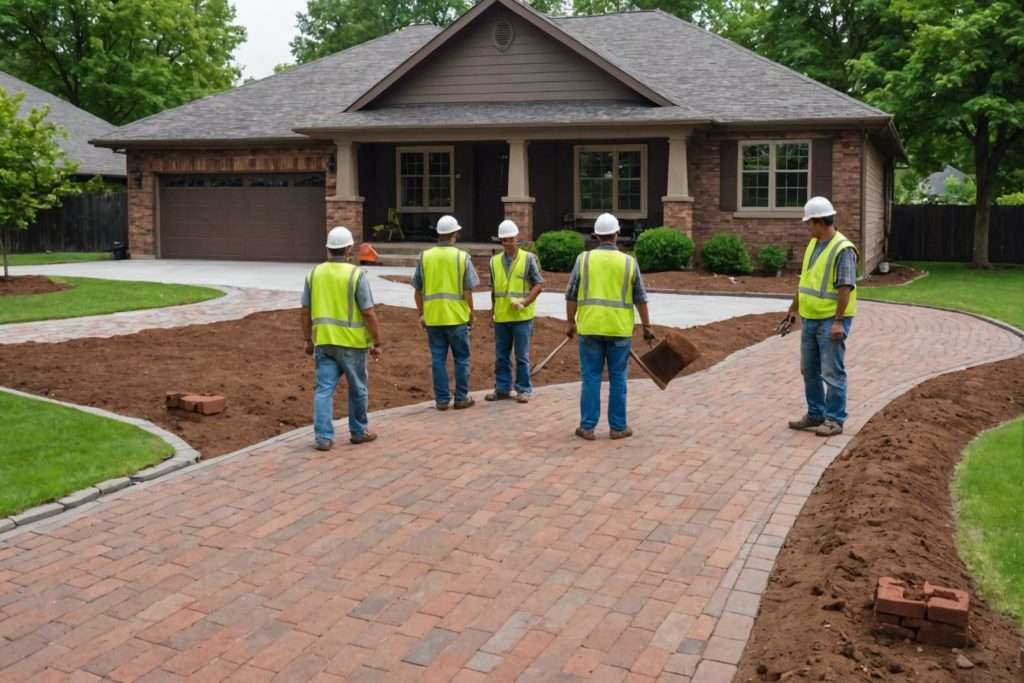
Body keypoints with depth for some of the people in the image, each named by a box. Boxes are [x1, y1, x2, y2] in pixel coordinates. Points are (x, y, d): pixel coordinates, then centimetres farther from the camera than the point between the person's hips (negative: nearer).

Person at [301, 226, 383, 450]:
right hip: (351, 341, -4)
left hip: (324, 341, 4)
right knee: (357, 388, 13)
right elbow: (369, 314, -13)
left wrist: (308, 340, 16)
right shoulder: (356, 275, -12)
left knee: (324, 389, 3)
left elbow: (305, 311, 7)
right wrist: (377, 343, -6)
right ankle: (358, 431, 25)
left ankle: (323, 437, -3)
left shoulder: (314, 274, 3)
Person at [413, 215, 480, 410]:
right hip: (456, 317, -2)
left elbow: (418, 290, 5)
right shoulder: (462, 257, -6)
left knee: (438, 359, 8)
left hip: (432, 317, 2)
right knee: (461, 358, 10)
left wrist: (421, 314, 15)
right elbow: (467, 291, -7)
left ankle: (442, 400, 11)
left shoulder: (424, 257, 2)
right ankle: (461, 398, 14)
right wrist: (471, 314, 5)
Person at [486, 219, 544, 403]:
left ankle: (523, 390, 11)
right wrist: (492, 313, 15)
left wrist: (525, 301, -16)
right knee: (501, 356, 9)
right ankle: (502, 388, 19)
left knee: (522, 356, 2)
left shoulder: (528, 258, -3)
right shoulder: (494, 261, 8)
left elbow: (539, 284, -3)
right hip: (501, 317, 4)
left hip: (522, 317, -4)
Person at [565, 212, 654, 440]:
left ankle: (587, 427, 7)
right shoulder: (628, 262, -1)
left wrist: (571, 323, 11)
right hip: (619, 329, 0)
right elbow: (640, 299, 2)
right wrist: (647, 327, 10)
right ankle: (617, 427, 12)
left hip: (590, 327, 0)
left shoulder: (584, 259, -1)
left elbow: (571, 295, 1)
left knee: (590, 378, 5)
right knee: (617, 378, 7)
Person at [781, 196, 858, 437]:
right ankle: (815, 414, 24)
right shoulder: (813, 244, 11)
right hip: (811, 319, 9)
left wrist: (838, 321, -24)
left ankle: (835, 420, 5)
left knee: (832, 372, -3)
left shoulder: (843, 249, -16)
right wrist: (793, 310, 20)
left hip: (831, 321, -9)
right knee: (809, 370, 14)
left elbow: (845, 288, -20)